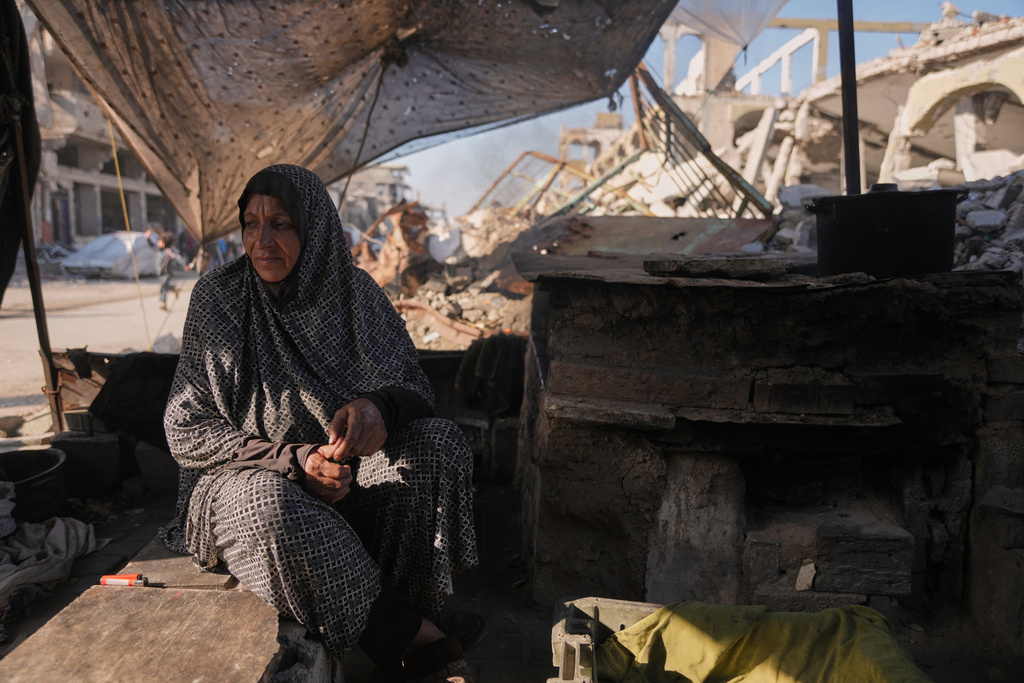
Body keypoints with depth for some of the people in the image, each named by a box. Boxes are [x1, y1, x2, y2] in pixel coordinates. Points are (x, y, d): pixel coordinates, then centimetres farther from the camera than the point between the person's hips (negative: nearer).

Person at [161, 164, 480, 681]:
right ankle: (414, 636, -21)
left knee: (439, 442, -23)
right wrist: (293, 462, -22)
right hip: (248, 474, -2)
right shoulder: (217, 298, -8)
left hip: (350, 472, 3)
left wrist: (376, 406, -29)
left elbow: (414, 386, -3)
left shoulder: (352, 290, -2)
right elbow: (187, 430, -8)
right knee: (272, 506, -37)